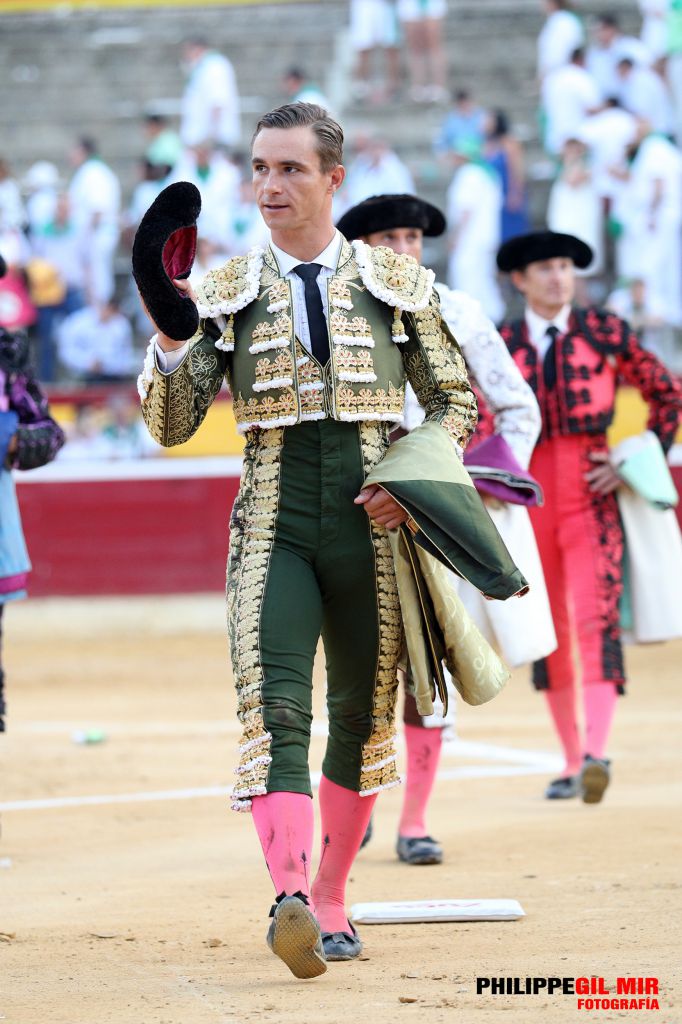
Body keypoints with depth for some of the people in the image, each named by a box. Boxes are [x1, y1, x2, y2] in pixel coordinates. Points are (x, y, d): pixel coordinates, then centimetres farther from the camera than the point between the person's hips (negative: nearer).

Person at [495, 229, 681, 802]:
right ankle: (571, 761, 16)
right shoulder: (500, 345, 7)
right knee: (547, 631, 7)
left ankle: (596, 755, -27)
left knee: (597, 619, -16)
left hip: (591, 495, -2)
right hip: (528, 500, 3)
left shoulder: (605, 332, 3)